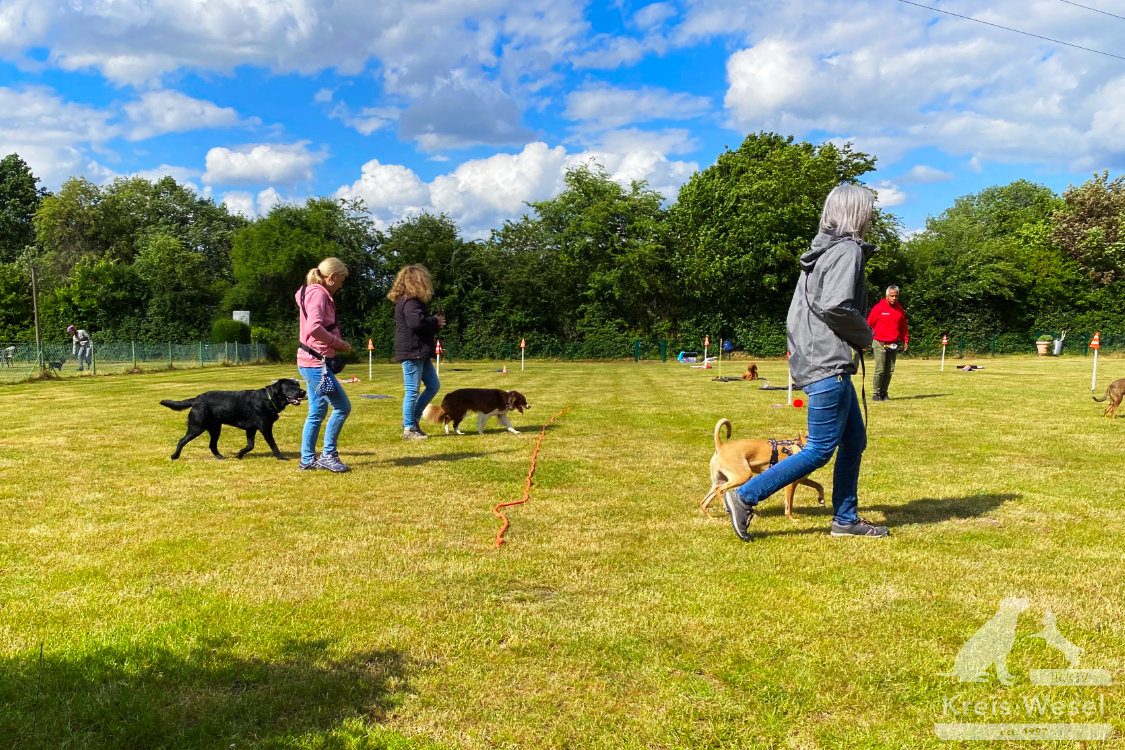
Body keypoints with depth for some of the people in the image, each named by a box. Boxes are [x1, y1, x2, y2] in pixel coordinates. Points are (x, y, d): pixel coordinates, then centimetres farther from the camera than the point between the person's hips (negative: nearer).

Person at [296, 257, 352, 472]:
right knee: (342, 407, -6)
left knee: (317, 413, 14)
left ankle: (307, 459, 20)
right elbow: (314, 328, -27)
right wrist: (337, 343, -16)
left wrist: (337, 343, 7)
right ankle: (328, 455, 3)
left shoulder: (317, 293, 17)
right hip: (315, 363, -11)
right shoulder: (318, 293, -14)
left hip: (313, 363, 11)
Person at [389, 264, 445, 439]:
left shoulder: (413, 301, 18)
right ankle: (409, 429, 6)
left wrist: (435, 322, 2)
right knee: (412, 391, -3)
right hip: (411, 353, -11)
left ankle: (412, 419, 21)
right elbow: (417, 322, -29)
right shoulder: (409, 302, -15)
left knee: (434, 385, 15)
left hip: (421, 353, 11)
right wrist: (436, 322, -12)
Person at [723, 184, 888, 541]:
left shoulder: (820, 253, 18)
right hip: (829, 366, -10)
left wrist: (799, 354, 17)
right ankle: (744, 497, -4)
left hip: (812, 361, 10)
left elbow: (795, 314, 18)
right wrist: (864, 336, -9)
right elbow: (835, 306, -25)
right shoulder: (847, 250, -11)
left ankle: (845, 519, 21)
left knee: (854, 441, 15)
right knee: (820, 449, -5)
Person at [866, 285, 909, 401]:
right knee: (880, 370, -8)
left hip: (894, 345, 5)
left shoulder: (900, 309, 11)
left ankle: (884, 393, 12)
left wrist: (906, 340, 15)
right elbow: (869, 324, -2)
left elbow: (903, 327, 20)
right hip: (880, 344, -5)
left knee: (890, 371, 4)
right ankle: (876, 394, 0)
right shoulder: (878, 308, -4)